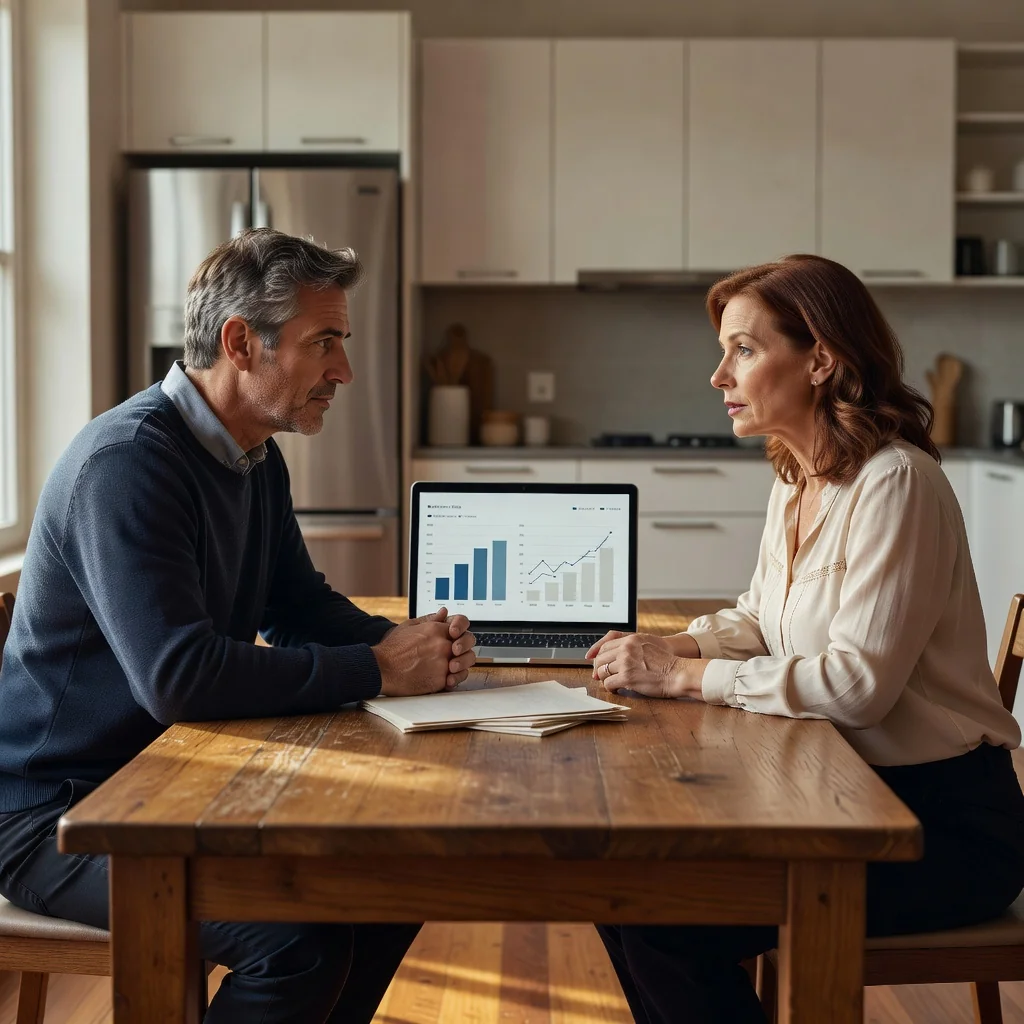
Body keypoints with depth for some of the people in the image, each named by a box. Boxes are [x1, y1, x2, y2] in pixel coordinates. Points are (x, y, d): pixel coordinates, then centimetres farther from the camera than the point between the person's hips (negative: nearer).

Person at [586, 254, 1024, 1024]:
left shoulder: (895, 484, -20)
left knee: (668, 918, -17)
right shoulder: (797, 483, 8)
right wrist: (668, 649, -2)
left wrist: (683, 676, -21)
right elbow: (756, 621, 18)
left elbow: (858, 683, -26)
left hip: (943, 820, -8)